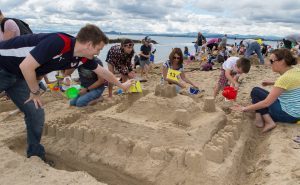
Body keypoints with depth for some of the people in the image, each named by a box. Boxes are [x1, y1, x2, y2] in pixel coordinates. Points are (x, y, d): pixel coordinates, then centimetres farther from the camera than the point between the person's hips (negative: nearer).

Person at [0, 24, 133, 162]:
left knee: (36, 114, 3)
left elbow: (102, 71, 10)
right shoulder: (59, 42, -33)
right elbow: (26, 66, -31)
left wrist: (121, 85, 22)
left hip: (18, 75, 8)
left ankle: (35, 155, 19)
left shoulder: (82, 58, -6)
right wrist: (35, 93, -15)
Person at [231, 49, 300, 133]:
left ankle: (269, 122, -5)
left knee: (255, 91, -1)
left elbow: (266, 103, -25)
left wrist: (245, 108, -17)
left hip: (288, 114, -9)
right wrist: (272, 83, 17)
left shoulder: (285, 77, -26)